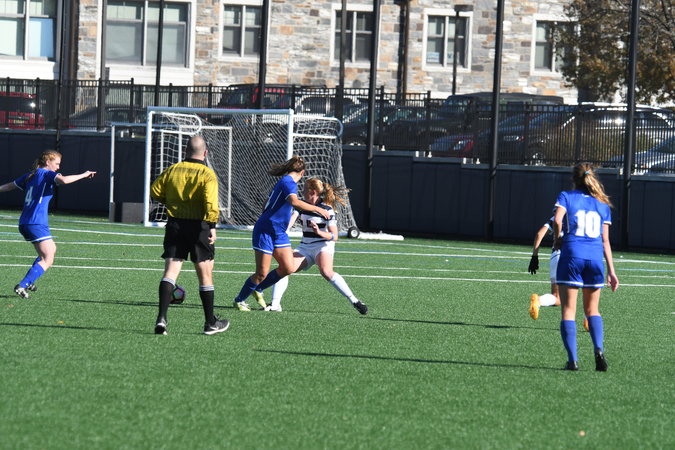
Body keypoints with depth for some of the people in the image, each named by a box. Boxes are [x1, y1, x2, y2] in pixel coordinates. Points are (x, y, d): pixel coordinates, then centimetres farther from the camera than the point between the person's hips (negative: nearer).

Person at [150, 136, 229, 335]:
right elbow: (211, 201, -20)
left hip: (174, 224, 3)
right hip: (198, 226, -3)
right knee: (205, 276, 9)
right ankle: (211, 323, 18)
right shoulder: (207, 173, -7)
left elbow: (155, 191, 10)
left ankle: (161, 318, -17)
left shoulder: (172, 170, 5)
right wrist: (212, 226, -22)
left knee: (170, 272, 0)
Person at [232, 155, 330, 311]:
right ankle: (239, 300, 14)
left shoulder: (286, 181, 14)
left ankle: (258, 289, 19)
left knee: (288, 268, 0)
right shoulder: (289, 182, -15)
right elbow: (294, 202, -35)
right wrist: (317, 209, -30)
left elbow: (266, 204, 24)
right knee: (262, 273, -5)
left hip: (279, 233, 9)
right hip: (265, 232, -9)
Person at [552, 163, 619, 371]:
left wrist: (557, 239, 5)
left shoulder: (566, 197, 5)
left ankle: (572, 359, -9)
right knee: (592, 310, 16)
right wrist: (611, 271, 11)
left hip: (572, 255, -3)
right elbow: (605, 240, 10)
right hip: (596, 258, 3)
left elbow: (558, 219, -15)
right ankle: (598, 348, -7)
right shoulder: (602, 204, 14)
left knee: (568, 310, 1)